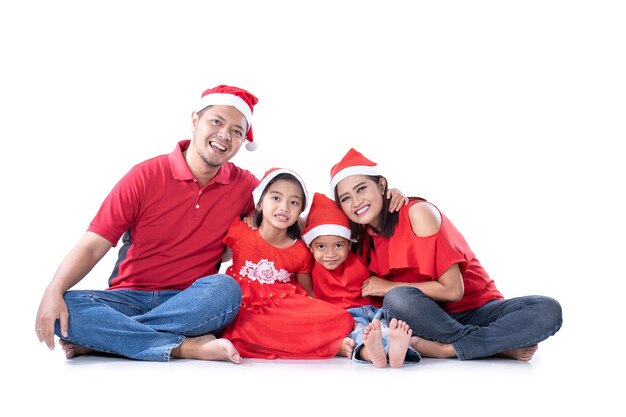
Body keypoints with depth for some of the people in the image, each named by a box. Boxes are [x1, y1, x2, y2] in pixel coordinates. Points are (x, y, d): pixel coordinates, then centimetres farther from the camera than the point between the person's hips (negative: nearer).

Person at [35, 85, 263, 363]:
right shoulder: (145, 176, -3)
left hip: (191, 304, 1)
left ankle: (99, 338, -24)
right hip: (130, 298, -1)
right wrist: (54, 291, -25)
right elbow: (92, 246, -8)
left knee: (225, 289, -34)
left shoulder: (244, 186, 4)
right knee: (65, 308, -29)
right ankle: (189, 347, -31)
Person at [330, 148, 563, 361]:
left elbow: (452, 290, -18)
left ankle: (445, 348, -30)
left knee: (548, 310, -30)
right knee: (397, 299, -34)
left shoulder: (418, 213, -14)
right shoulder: (363, 238, 3)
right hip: (429, 317, 2)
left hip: (475, 310, -2)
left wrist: (389, 287, -13)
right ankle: (500, 345, -20)